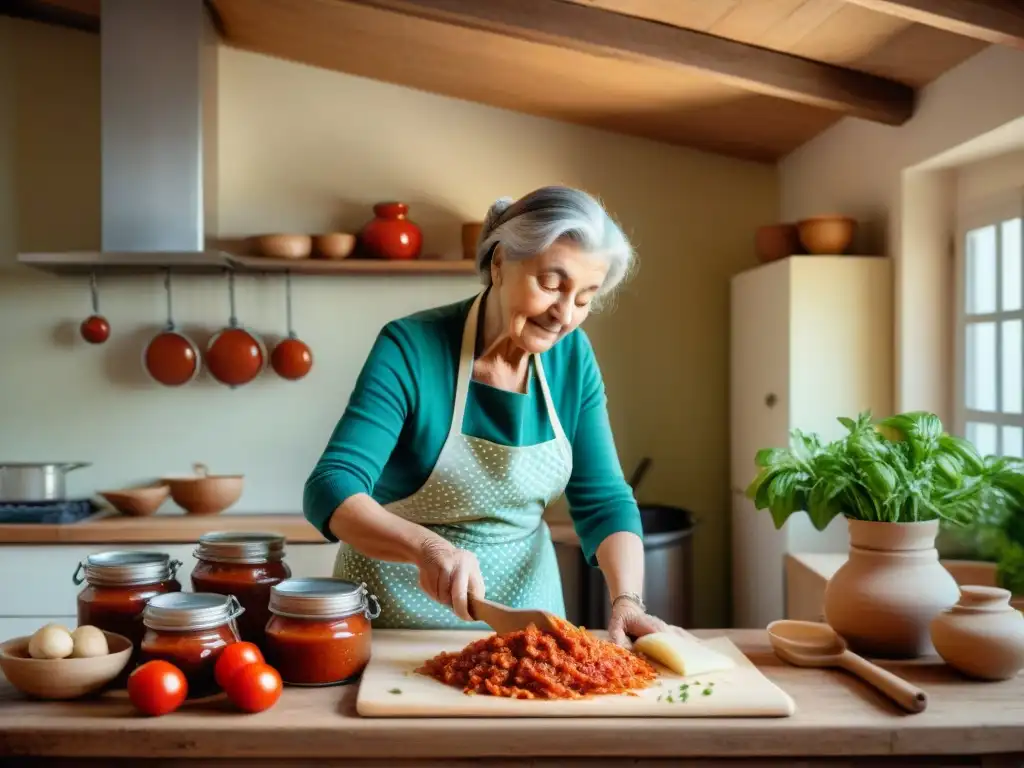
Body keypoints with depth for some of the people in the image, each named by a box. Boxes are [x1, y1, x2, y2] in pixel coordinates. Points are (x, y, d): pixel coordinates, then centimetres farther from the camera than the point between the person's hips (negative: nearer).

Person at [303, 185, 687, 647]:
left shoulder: (572, 356, -5)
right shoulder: (411, 349, -20)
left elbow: (603, 500, -4)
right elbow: (330, 490, -25)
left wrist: (626, 601, -20)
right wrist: (427, 547, -41)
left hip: (525, 603, 3)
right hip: (401, 615, -3)